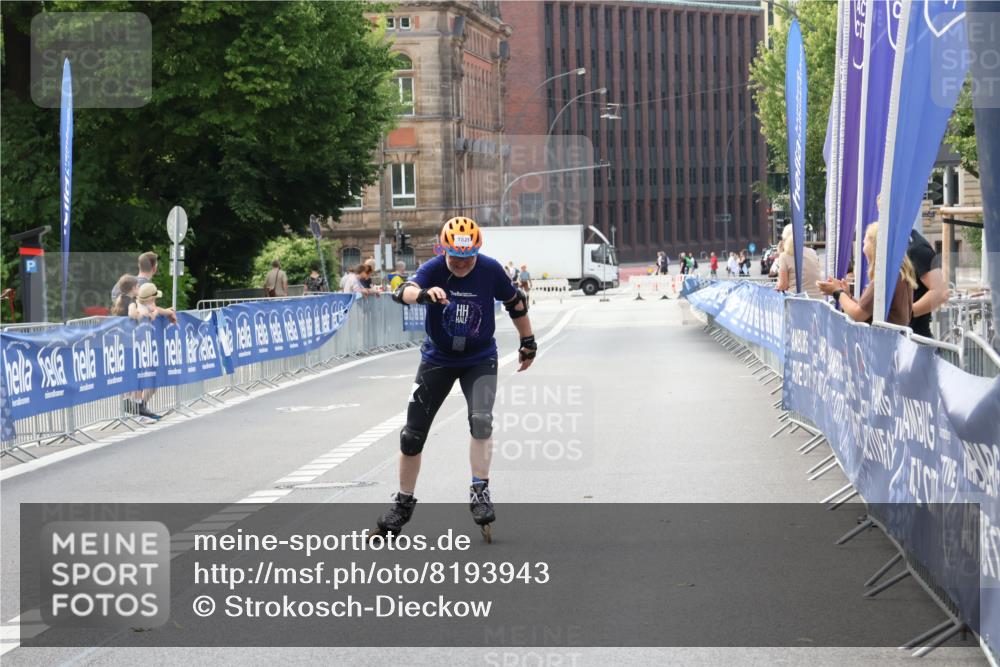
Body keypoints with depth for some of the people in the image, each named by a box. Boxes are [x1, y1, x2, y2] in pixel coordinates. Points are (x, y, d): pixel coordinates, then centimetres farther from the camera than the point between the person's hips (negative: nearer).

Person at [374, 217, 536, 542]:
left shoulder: (490, 270, -15)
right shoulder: (434, 269, -20)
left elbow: (515, 302, 2)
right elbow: (403, 291, -40)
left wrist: (528, 341, 10)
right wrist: (425, 294, -62)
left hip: (480, 360, -1)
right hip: (437, 359, 1)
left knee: (481, 420, -25)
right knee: (412, 433, 3)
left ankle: (480, 492, -16)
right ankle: (404, 503, 18)